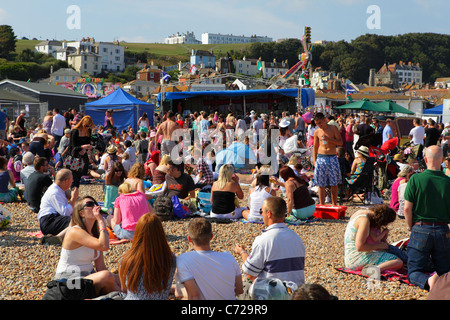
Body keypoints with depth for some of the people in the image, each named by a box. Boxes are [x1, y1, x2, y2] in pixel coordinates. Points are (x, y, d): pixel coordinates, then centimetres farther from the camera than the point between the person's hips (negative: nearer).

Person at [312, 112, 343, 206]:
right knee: (321, 184, 0)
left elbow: (340, 142, -2)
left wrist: (329, 139, -14)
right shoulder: (317, 132, 9)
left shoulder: (333, 128, 4)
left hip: (332, 157, -1)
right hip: (321, 158, 1)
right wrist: (314, 160, 8)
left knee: (334, 183, 0)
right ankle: (322, 204, 6)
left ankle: (334, 204, 9)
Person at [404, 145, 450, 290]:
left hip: (421, 230, -2)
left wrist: (412, 229, 6)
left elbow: (407, 208, -8)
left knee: (414, 272, 7)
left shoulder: (415, 179, -8)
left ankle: (428, 281, -27)